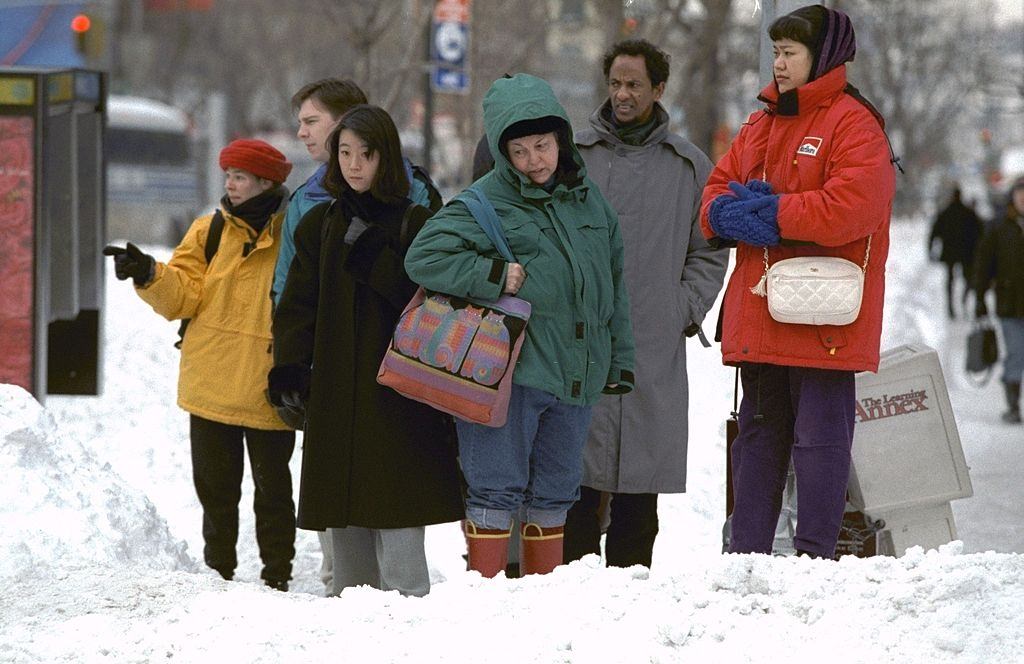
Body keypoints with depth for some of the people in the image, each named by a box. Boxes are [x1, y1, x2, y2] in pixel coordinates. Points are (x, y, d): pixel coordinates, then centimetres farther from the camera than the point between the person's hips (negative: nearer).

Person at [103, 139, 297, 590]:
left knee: (272, 487, 6)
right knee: (216, 486, 10)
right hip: (211, 388, 3)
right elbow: (183, 297, -1)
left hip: (269, 394, -3)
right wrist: (150, 276, -19)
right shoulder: (209, 232, 6)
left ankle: (277, 576, 15)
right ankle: (218, 571, 21)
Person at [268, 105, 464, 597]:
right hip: (336, 388, 4)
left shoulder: (415, 223, 2)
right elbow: (298, 303, 9)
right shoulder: (319, 224, 13)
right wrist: (289, 367, -4)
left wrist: (371, 255, -15)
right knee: (344, 516, 5)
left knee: (394, 513, -10)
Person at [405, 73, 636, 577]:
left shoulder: (588, 200, 11)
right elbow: (424, 257, -14)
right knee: (496, 492, -4)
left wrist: (620, 360, 19)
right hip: (508, 373, -6)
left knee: (553, 494, 14)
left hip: (577, 375, 6)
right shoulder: (486, 201, -7)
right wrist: (494, 275, -19)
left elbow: (613, 283, 20)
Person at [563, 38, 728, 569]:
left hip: (654, 355, 1)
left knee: (639, 497, 4)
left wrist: (684, 311, 1)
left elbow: (709, 252, 14)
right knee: (576, 478, -4)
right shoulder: (573, 156, 8)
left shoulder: (689, 166, 10)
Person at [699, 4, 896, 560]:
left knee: (819, 436, -3)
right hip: (758, 317, 8)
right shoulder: (760, 126, 17)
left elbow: (850, 208, -21)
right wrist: (728, 212, -9)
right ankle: (745, 553, 18)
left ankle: (815, 556, 1)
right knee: (758, 432, 12)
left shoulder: (853, 124, -8)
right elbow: (717, 192, 15)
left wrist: (770, 213, -15)